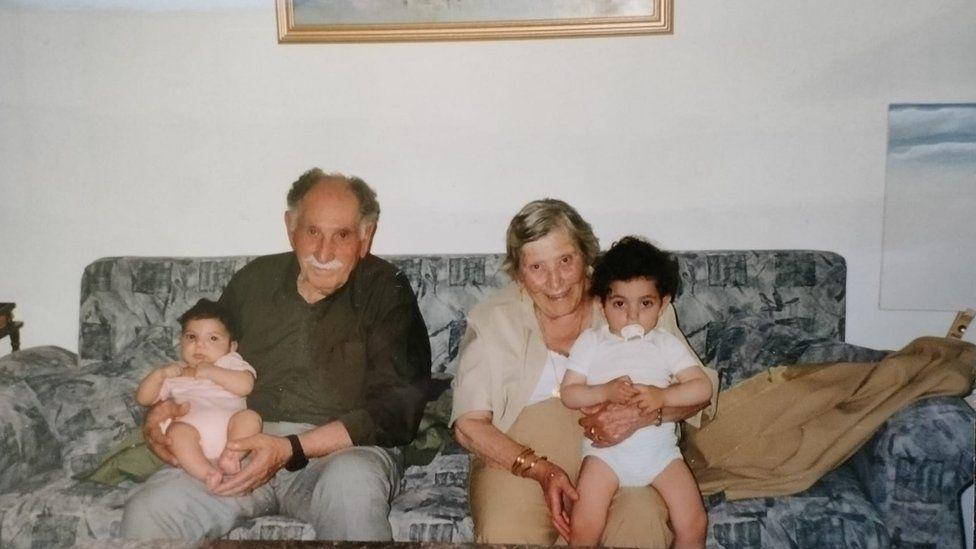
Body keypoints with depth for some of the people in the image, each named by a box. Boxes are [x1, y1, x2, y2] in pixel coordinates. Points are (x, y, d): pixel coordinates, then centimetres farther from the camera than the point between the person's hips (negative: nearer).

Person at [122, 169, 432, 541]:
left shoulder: (386, 291, 0)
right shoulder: (255, 279, 14)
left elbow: (394, 411, -9)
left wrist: (292, 449, -19)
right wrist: (161, 410, 3)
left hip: (343, 450, -3)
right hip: (242, 445, 3)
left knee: (350, 482, -38)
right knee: (145, 513, -22)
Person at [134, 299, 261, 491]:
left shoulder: (230, 362, 26)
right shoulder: (174, 371, 34)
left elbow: (245, 385, 4)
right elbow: (143, 398, 27)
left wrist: (211, 371, 1)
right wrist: (159, 374, 11)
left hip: (226, 423, 0)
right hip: (191, 425, 0)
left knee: (250, 417, -29)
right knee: (177, 431, -32)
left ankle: (229, 456, -44)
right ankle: (205, 472, -48)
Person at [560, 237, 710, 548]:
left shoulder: (666, 344, 8)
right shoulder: (590, 342, 5)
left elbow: (702, 387, -1)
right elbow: (568, 393, 0)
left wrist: (662, 396, -18)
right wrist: (605, 392, -18)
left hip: (660, 450, 2)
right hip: (606, 450, -1)